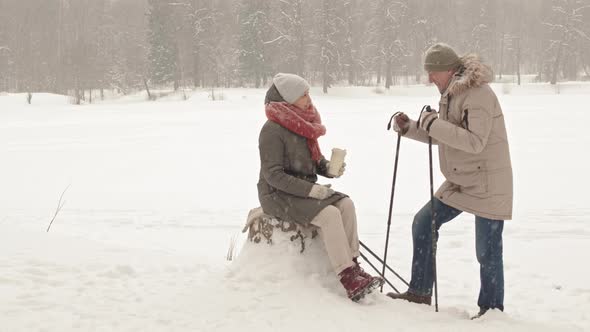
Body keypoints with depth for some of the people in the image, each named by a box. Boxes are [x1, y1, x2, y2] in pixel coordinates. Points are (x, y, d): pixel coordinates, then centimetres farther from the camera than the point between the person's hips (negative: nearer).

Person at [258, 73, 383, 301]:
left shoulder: (303, 126, 10)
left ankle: (353, 265, -14)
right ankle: (349, 281, -28)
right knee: (329, 214, -27)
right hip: (278, 195, -8)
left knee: (346, 204, -14)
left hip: (305, 190, 8)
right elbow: (273, 175, -20)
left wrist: (329, 167, -3)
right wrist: (310, 189, -24)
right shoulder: (272, 130, -16)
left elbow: (315, 160, 20)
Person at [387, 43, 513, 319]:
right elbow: (441, 136, 19)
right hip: (460, 183, 10)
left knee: (487, 250, -3)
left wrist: (433, 123, -28)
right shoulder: (451, 94, 9)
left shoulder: (478, 95, -21)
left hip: (488, 185, -10)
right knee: (423, 223, 9)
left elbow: (474, 141, -31)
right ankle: (420, 291, 18)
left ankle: (492, 307, 15)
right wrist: (409, 127, 4)